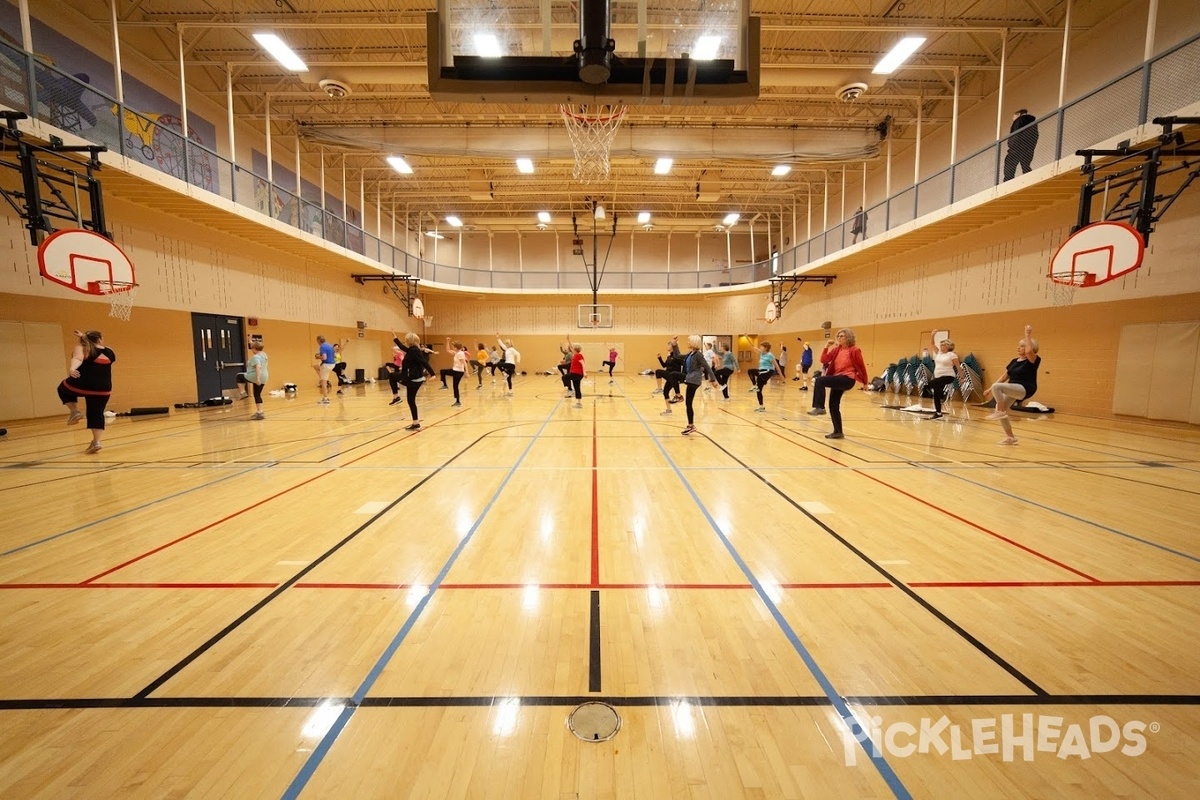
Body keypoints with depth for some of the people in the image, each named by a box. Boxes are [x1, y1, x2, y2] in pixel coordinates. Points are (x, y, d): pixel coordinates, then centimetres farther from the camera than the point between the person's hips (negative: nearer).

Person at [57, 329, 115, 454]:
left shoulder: (82, 348, 1)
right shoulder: (109, 352, 13)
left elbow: (77, 358, -22)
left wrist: (72, 368, -40)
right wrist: (84, 336, 38)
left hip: (81, 385, -3)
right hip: (103, 389, 3)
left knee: (63, 388, 34)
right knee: (96, 414, 10)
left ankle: (75, 411, 16)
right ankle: (96, 442, 1)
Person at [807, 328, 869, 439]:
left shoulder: (854, 350, -6)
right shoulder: (836, 350, 10)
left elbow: (861, 366, 0)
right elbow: (824, 360, 2)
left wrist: (865, 382, 6)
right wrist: (826, 346, -4)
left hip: (847, 379, -8)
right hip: (838, 380, 8)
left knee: (819, 381, -27)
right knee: (833, 405, 10)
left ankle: (819, 407, -24)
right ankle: (838, 432, 21)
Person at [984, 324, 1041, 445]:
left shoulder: (1033, 360, -7)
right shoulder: (1014, 361, 14)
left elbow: (1029, 351, -31)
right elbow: (1004, 377, 18)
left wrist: (1028, 335, -23)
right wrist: (990, 389, 13)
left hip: (1024, 389, -8)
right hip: (1012, 389, 8)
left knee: (996, 387, -32)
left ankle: (1001, 411, -18)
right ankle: (1010, 437, 12)